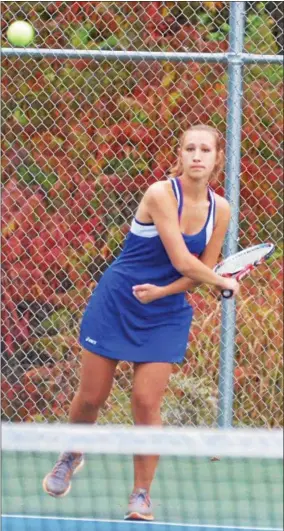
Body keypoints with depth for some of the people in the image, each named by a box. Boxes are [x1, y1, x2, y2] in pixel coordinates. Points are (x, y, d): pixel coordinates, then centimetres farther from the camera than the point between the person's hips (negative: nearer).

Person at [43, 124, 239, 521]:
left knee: (147, 402, -8)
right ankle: (72, 457, 33)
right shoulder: (162, 194, -20)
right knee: (91, 397, 3)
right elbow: (183, 263, -23)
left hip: (165, 315, 3)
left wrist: (161, 292, -15)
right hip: (115, 304, -3)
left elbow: (200, 272, 1)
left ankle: (142, 496, 3)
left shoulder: (220, 209, -3)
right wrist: (226, 283, -9)